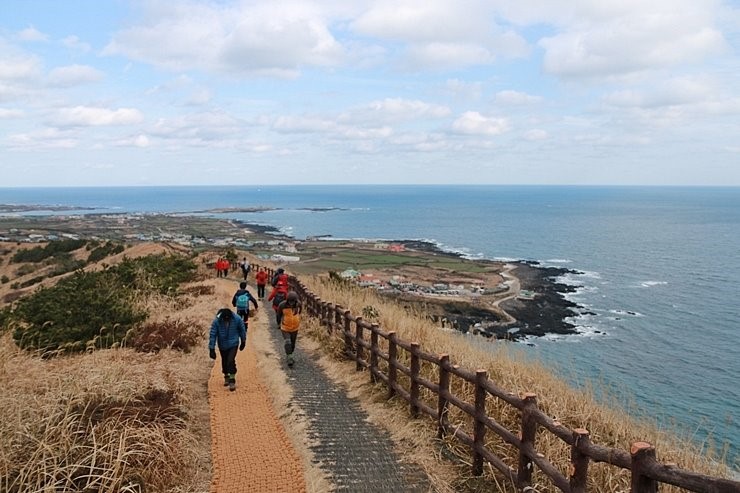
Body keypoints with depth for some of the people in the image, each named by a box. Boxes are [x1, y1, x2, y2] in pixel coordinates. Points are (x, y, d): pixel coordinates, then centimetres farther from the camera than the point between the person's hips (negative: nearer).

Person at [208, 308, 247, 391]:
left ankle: (232, 380, -3)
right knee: (224, 362, 14)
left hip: (233, 344, -1)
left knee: (231, 361, -16)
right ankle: (226, 376, 40)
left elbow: (242, 330, -1)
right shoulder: (216, 321, -21)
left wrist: (243, 342, 10)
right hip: (222, 345, 2)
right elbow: (212, 335, -15)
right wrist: (211, 349, -15)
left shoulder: (237, 319, -19)